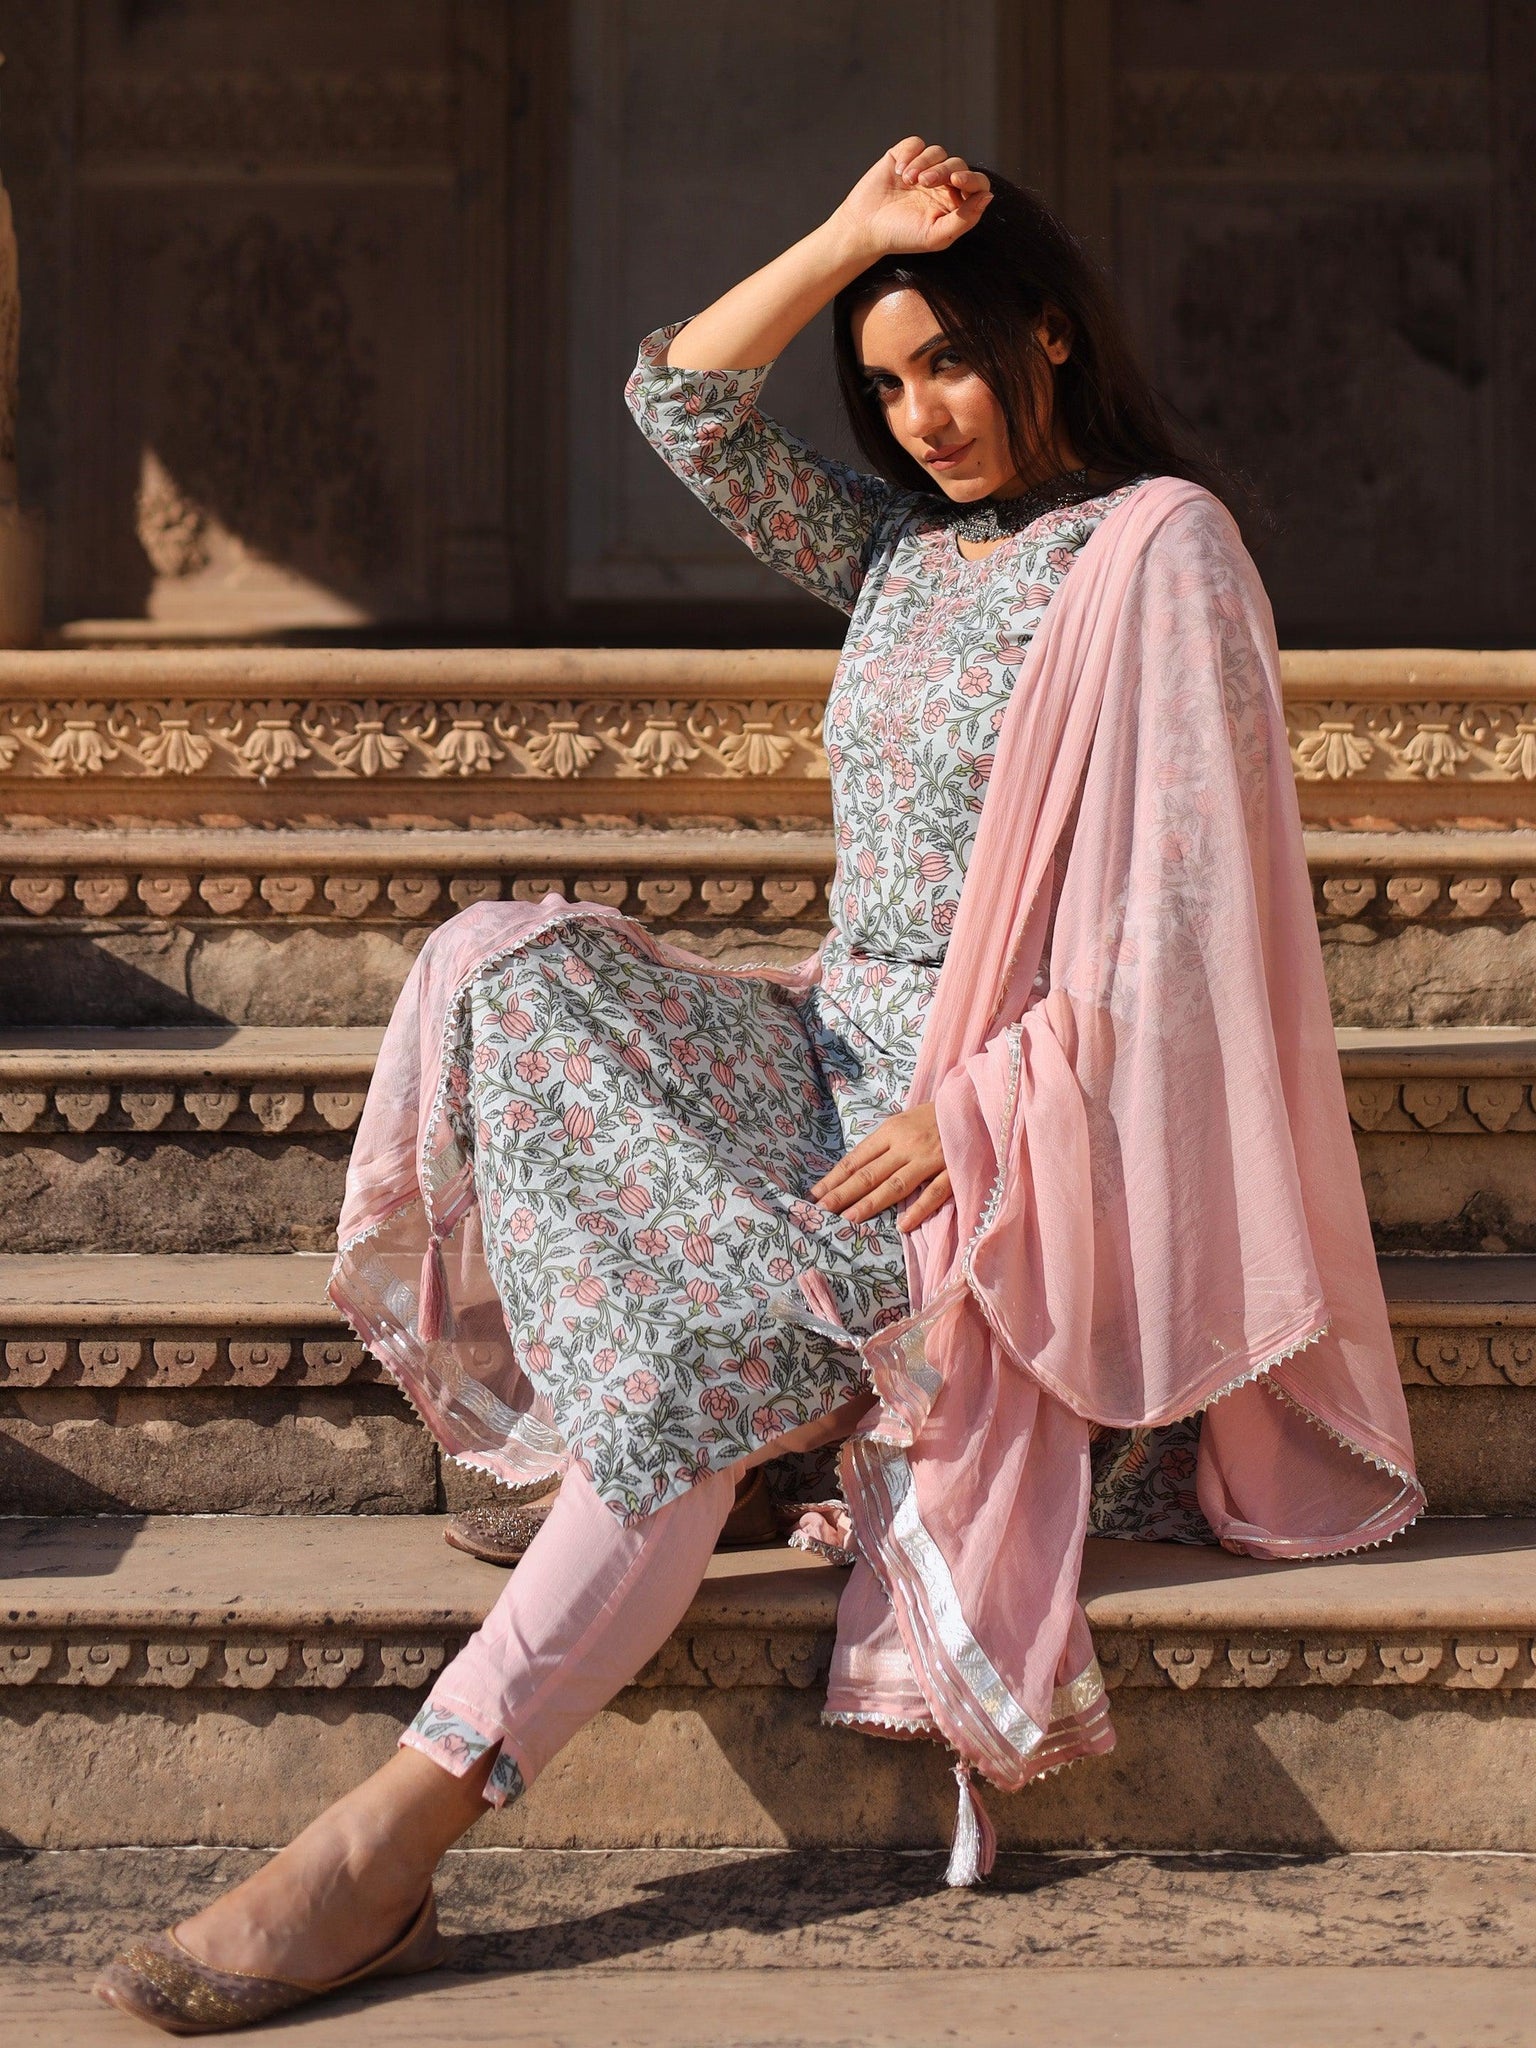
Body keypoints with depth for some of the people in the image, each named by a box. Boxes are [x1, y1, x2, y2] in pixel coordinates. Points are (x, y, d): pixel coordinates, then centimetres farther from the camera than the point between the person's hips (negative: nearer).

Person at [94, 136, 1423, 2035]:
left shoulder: (1158, 549, -7)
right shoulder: (903, 543, 16)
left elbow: (1175, 907, -14)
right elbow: (679, 403, 10)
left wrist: (975, 1115, -20)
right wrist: (847, 238, 0)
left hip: (1008, 1112, -7)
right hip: (841, 1051, 7)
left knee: (700, 1339, -31)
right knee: (502, 971, -18)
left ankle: (398, 1828, -34)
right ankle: (571, 1445, -16)